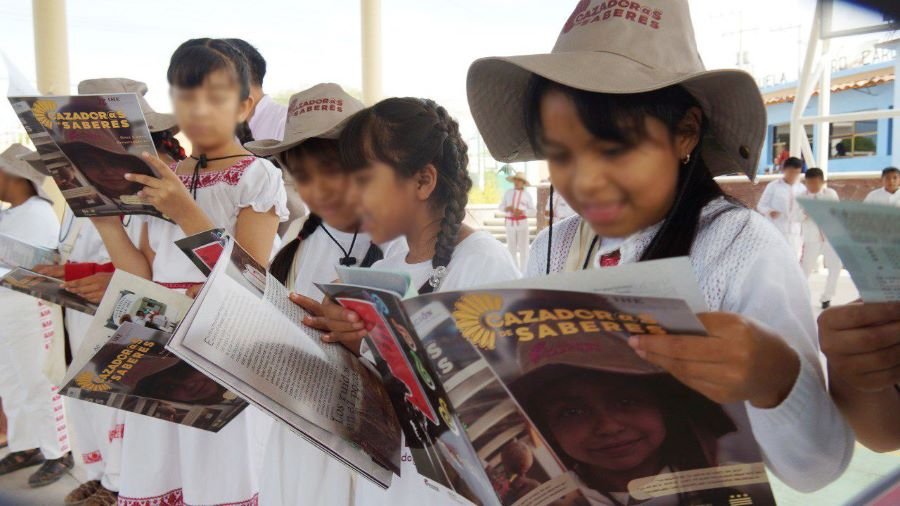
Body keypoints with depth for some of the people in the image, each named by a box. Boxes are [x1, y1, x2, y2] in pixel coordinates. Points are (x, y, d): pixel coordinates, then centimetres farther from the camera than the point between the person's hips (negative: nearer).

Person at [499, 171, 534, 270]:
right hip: (510, 223, 3)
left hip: (522, 222, -2)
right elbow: (501, 207, 6)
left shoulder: (527, 194, -1)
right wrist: (507, 208, -17)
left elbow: (532, 210, 0)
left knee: (523, 247, -3)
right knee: (511, 247, 5)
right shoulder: (508, 192, 5)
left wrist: (522, 211, -18)